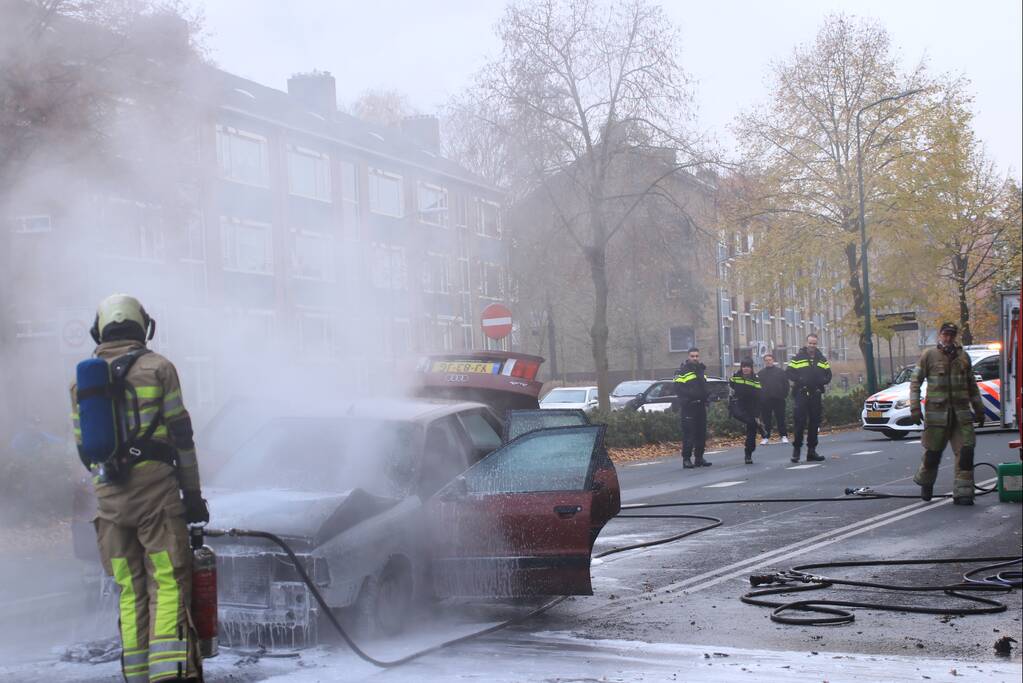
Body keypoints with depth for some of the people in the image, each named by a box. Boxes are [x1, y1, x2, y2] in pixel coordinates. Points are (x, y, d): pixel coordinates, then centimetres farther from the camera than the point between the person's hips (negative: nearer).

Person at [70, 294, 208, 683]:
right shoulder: (157, 368, 0)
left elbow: (83, 448, 15)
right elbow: (181, 435, -3)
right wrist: (192, 494, 2)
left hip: (109, 500, 4)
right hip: (156, 493, -4)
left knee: (130, 590, 10)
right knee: (169, 582, -4)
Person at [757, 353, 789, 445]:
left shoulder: (780, 371, 5)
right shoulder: (760, 373, 9)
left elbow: (786, 384, 5)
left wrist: (784, 395, -3)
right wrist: (759, 397, -1)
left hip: (779, 399, -1)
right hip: (765, 401, 1)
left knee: (781, 419, 2)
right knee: (766, 420, 3)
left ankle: (784, 436, 9)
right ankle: (765, 437, 8)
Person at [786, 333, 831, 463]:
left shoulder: (821, 359, 12)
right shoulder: (798, 358, 0)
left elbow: (828, 374, 17)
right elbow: (788, 372, -3)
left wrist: (823, 381, -4)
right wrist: (799, 380, -17)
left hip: (815, 395, 5)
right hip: (801, 395, -4)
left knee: (814, 423, 6)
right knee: (800, 422, -9)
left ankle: (811, 451, 13)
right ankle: (796, 449, -1)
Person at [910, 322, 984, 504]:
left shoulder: (963, 357, 12)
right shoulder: (929, 356, 1)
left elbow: (972, 385, 21)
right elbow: (915, 382, 0)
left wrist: (979, 410, 20)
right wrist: (915, 408, -9)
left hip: (961, 412, 3)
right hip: (936, 412, -3)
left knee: (965, 451, -7)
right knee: (933, 452, 4)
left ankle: (962, 493, -3)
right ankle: (925, 483, 30)